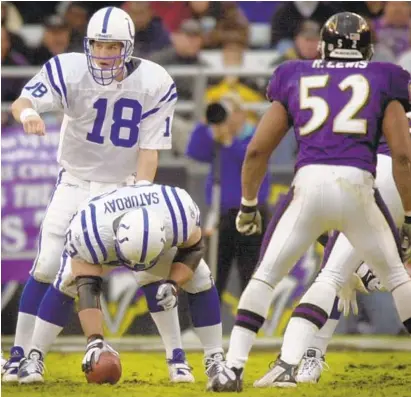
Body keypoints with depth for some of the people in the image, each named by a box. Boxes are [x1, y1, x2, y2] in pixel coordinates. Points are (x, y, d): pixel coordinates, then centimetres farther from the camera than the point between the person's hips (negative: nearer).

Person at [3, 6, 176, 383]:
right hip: (76, 182, 0)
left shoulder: (154, 84, -16)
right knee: (47, 268, -8)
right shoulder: (68, 71, -16)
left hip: (127, 185, 0)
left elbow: (149, 150, -13)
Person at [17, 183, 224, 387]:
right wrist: (94, 340, -49)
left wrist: (173, 283, -34)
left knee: (200, 281, -13)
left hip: (164, 242, 2)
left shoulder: (179, 214, -42)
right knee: (67, 285, -19)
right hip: (102, 245, -1)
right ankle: (34, 357, -4)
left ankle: (214, 360, 0)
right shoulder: (88, 233, -46)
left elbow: (193, 248, -20)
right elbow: (88, 289, -42)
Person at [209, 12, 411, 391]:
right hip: (357, 185, -1)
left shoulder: (295, 79, 22)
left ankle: (233, 368, 4)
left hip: (309, 183, 1)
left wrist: (248, 204, 32)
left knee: (266, 275, 12)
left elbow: (257, 150, 20)